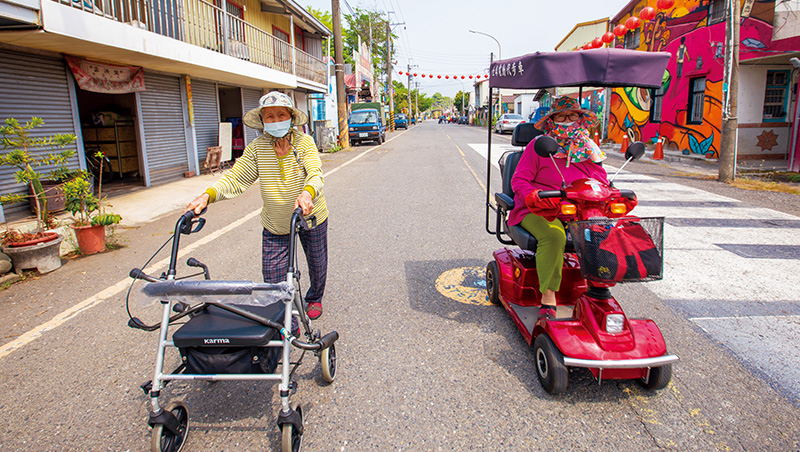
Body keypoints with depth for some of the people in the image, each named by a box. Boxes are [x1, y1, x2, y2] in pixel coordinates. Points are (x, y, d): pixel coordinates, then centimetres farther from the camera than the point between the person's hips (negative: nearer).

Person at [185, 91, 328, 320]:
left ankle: (314, 298, 49)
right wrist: (208, 195, -34)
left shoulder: (304, 142, -15)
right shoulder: (256, 148, -10)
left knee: (317, 263, 17)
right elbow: (236, 177, -16)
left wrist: (307, 192, -52)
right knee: (273, 275, -1)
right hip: (274, 223, 1)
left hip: (310, 216, -1)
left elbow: (315, 174, -28)